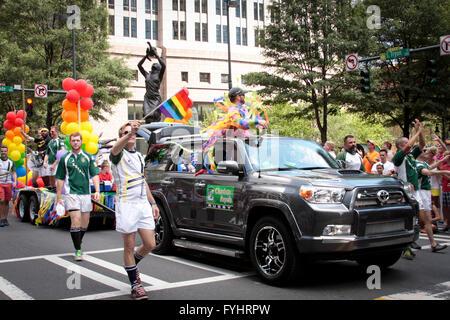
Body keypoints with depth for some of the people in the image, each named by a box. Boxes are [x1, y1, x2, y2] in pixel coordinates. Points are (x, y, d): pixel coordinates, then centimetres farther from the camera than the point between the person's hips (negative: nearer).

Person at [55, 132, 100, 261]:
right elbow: (60, 179, 6)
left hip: (86, 194, 3)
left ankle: (78, 244, 30)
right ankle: (77, 250, -5)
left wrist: (97, 191, -9)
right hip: (72, 193, -2)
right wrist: (59, 197, 3)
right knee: (76, 221, -13)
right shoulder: (65, 158, 4)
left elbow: (95, 175, 4)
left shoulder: (88, 157, 7)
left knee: (84, 224, 8)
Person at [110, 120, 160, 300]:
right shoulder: (119, 154, -3)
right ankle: (135, 285, 12)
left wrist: (153, 203, 20)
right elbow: (116, 148, -29)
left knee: (150, 245, 5)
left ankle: (132, 264, 33)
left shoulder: (139, 156, 20)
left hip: (143, 204, 6)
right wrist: (130, 132, -47)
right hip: (126, 204, -6)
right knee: (129, 246, 1)